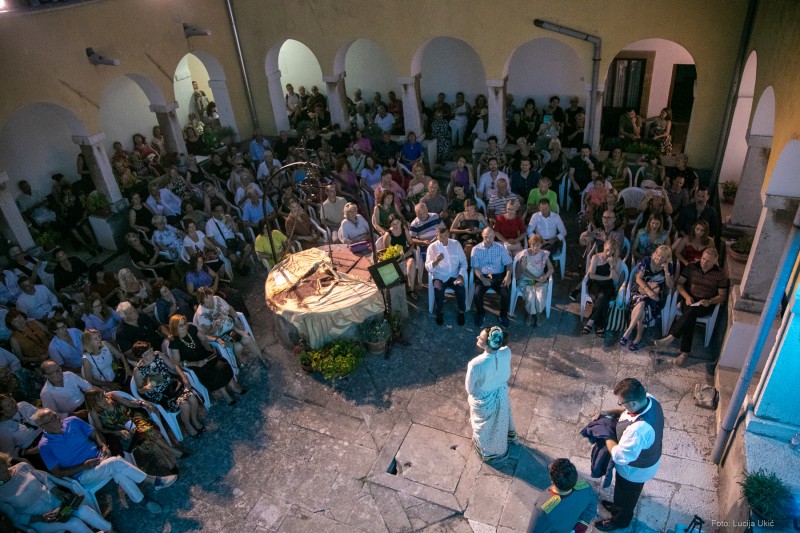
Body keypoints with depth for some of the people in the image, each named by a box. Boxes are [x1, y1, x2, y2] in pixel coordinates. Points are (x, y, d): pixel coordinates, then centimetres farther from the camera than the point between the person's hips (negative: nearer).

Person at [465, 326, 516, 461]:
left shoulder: (476, 364, -41)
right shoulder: (507, 353, -26)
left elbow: (469, 389, -22)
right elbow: (507, 375, -5)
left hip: (484, 401, -4)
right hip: (502, 395, 4)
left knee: (485, 427, 29)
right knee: (501, 421, 35)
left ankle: (487, 451, 58)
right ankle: (501, 447, 65)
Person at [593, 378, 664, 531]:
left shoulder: (638, 429, -47)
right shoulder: (649, 399, -22)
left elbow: (620, 457, -34)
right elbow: (627, 410, 2)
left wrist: (606, 436, -22)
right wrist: (610, 412, -10)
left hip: (635, 470, -7)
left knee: (626, 495, 25)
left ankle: (620, 520, 53)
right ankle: (619, 506, 63)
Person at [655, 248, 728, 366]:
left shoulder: (720, 274, -1)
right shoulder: (691, 267, 3)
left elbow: (722, 296, 1)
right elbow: (679, 283, 3)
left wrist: (709, 302, -19)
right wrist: (687, 296, -14)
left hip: (706, 305, -1)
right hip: (690, 300, 1)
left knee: (691, 311, -37)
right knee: (690, 317, -33)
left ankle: (671, 337, -40)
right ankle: (685, 352, -34)